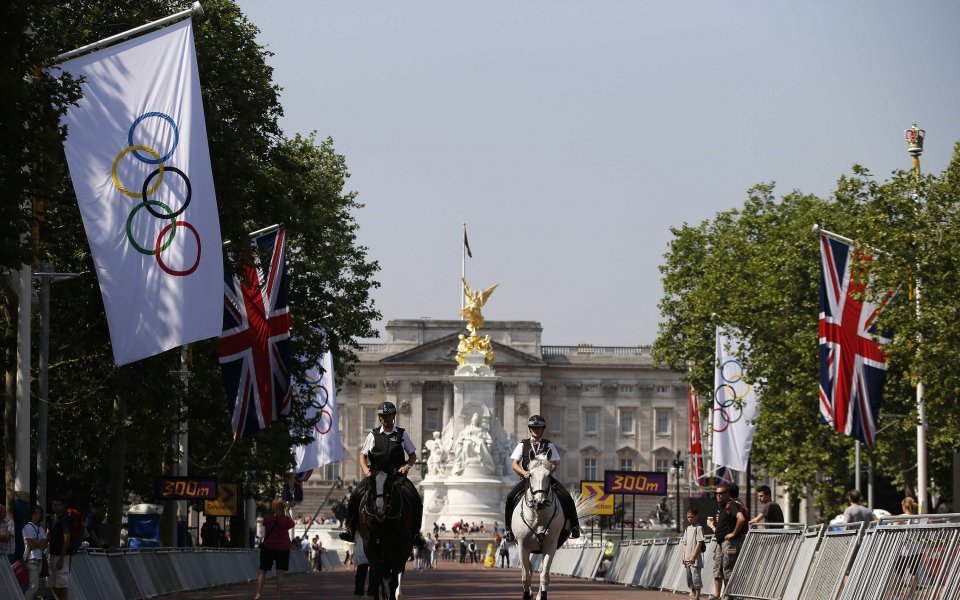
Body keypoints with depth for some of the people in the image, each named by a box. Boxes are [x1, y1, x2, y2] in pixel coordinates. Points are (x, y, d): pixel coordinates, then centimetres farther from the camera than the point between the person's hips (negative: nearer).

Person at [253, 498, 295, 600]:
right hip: (283, 549, 0)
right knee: (280, 572, 3)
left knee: (262, 571, 7)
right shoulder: (285, 520, -11)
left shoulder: (267, 518, -8)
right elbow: (292, 523, 9)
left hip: (268, 547, 1)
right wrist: (287, 512, 18)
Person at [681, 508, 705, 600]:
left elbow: (699, 542, -13)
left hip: (695, 559, -8)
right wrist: (684, 556, 9)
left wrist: (693, 556, -17)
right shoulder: (687, 528, 16)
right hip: (687, 558, 8)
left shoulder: (698, 528, -7)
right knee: (689, 577, 11)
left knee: (696, 576, -10)